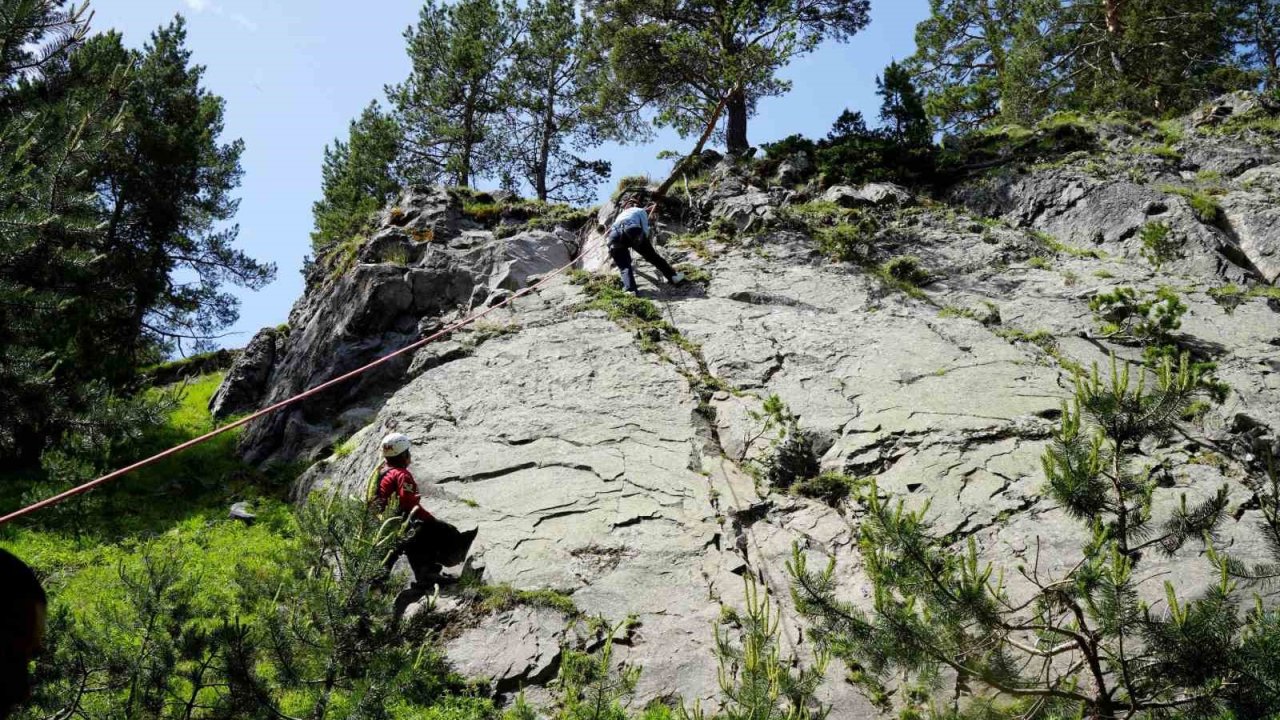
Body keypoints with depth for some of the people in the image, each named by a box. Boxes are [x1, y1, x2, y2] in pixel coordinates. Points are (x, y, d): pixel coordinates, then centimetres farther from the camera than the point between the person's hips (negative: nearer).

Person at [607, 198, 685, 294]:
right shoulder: (640, 211, 33)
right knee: (652, 256, 14)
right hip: (632, 230, -2)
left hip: (614, 234, 3)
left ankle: (630, 289, -12)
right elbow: (645, 230, 20)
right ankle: (673, 276, 18)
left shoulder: (621, 214, 44)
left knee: (624, 266, 10)